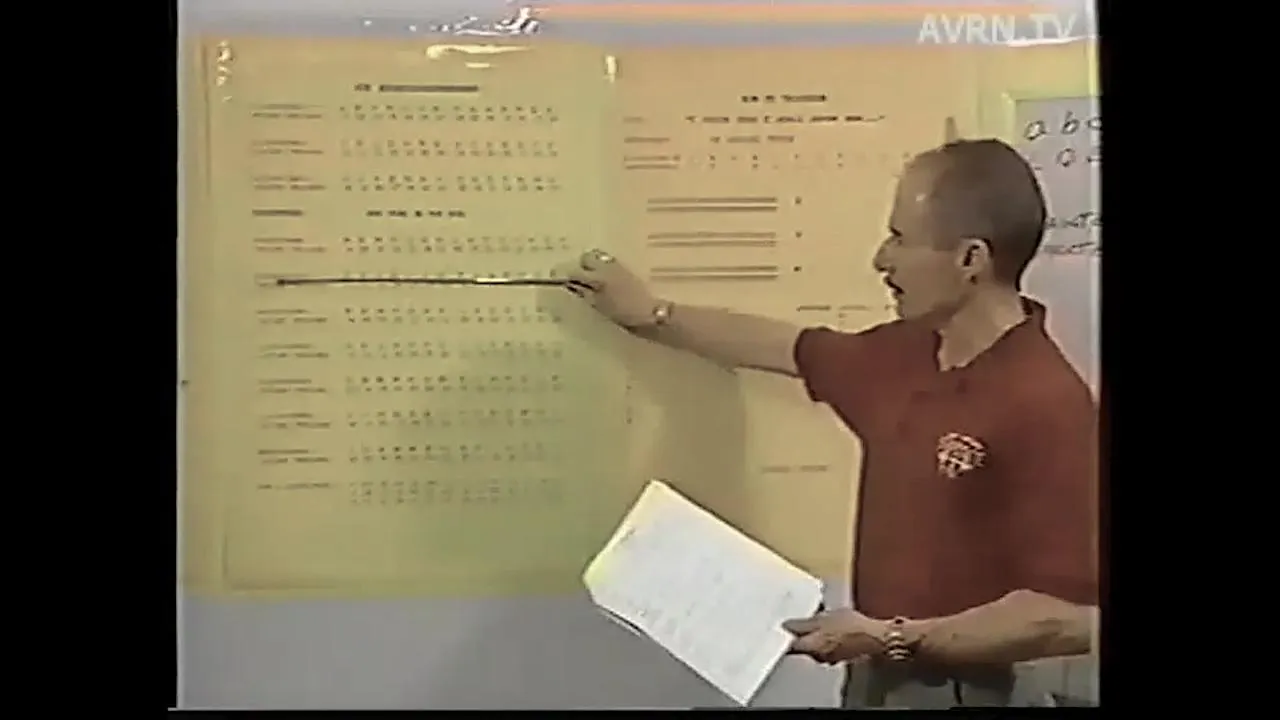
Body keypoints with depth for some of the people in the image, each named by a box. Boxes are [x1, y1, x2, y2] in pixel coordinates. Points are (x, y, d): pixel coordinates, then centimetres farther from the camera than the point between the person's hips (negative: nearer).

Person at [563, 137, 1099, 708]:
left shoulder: (1047, 406, -26)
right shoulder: (908, 354, -1)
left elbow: (1075, 617, -25)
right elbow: (789, 348, 14)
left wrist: (894, 638, -23)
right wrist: (650, 316, 20)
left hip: (966, 688, -7)